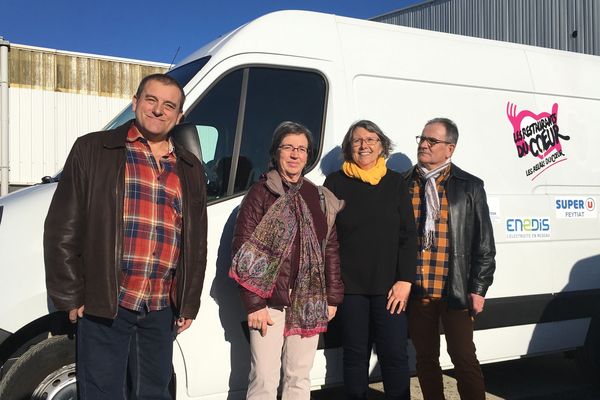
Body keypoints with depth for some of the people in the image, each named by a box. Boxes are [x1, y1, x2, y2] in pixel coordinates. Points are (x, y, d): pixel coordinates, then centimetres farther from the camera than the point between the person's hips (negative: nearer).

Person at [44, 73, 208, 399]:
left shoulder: (190, 169, 13)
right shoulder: (92, 150, 0)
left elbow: (197, 240, 16)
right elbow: (62, 228, -3)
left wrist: (190, 302, 13)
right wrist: (70, 295, -6)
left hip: (162, 310, 4)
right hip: (104, 305, -4)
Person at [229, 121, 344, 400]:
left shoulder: (320, 197, 12)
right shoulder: (260, 193, -2)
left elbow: (331, 248, 13)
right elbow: (243, 248, -6)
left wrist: (332, 297, 8)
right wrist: (253, 303, -11)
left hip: (309, 304, 5)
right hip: (270, 301, -4)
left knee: (300, 378, 13)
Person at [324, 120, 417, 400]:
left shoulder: (395, 182, 6)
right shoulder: (336, 183, 4)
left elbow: (408, 236, 4)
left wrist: (405, 281, -4)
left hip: (389, 286, 1)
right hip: (350, 286, 0)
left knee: (395, 355, 1)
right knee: (355, 355, 8)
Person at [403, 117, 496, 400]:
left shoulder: (469, 186, 2)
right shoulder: (403, 185, 6)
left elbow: (484, 243, 2)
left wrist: (478, 289, -3)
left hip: (456, 291, -2)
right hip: (416, 291, 3)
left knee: (464, 358, 2)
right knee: (426, 358, 12)